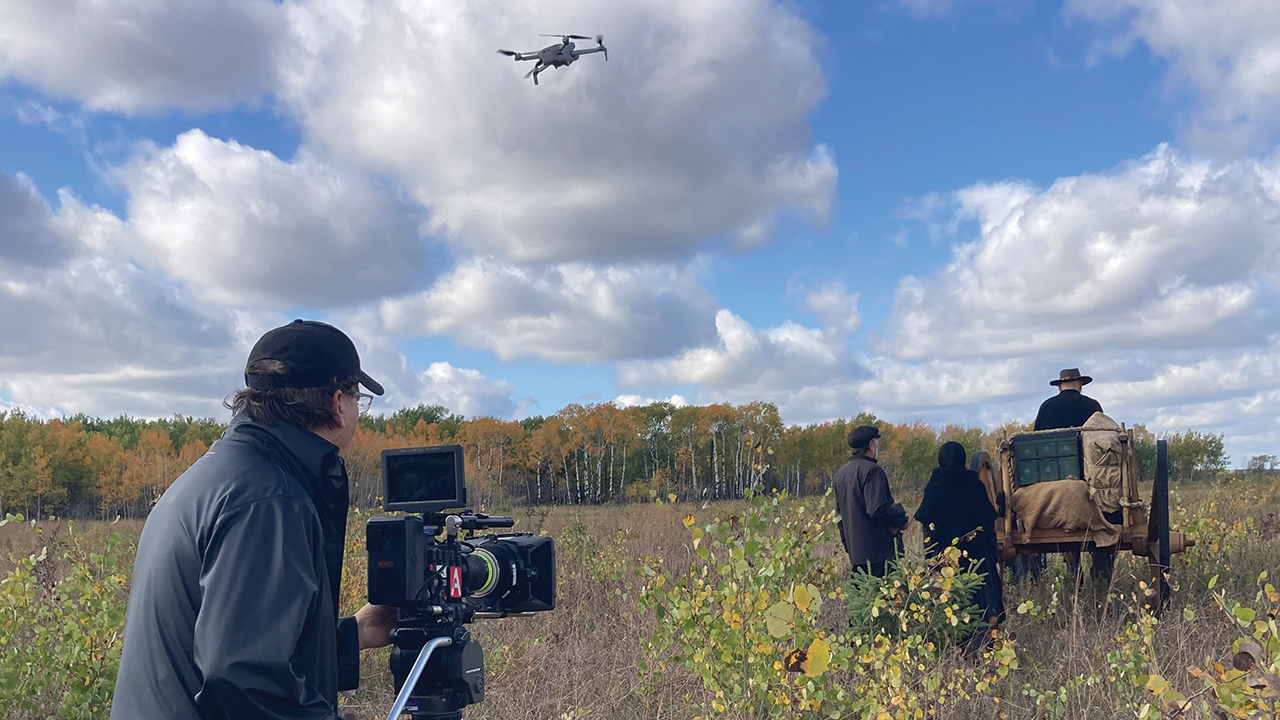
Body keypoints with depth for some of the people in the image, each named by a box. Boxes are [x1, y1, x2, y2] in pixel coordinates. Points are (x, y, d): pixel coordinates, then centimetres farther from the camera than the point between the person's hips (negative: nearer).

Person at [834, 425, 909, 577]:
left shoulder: (841, 472, 14)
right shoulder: (872, 470, -14)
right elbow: (878, 510, -21)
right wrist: (902, 520, -4)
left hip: (855, 550, 9)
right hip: (878, 550, -9)